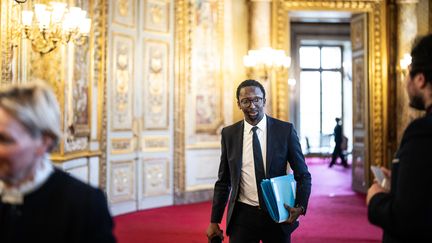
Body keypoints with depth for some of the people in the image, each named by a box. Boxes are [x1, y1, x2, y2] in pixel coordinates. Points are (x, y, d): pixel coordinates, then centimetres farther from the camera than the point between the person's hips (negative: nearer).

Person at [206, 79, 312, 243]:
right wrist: (214, 221, 4)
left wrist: (300, 207, -16)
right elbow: (223, 181, 6)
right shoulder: (229, 134, 1)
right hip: (242, 215, 1)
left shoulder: (285, 130, -4)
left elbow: (302, 175, 0)